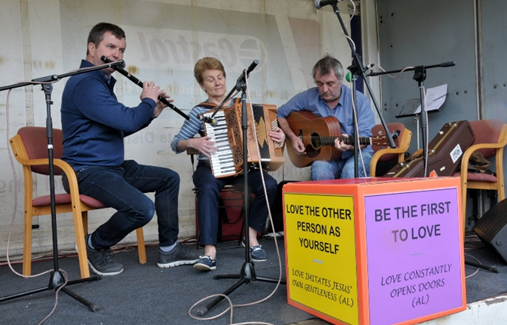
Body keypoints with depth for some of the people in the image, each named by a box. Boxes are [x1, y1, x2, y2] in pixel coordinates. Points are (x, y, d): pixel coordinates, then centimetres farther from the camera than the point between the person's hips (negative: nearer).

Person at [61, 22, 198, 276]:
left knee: (169, 178, 10)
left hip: (114, 167, 11)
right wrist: (148, 101, -4)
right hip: (87, 171, -11)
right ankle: (95, 246, 1)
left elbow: (120, 127, 23)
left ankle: (168, 249, 14)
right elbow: (127, 121, -24)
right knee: (142, 208, -29)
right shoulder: (85, 83, -18)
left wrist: (152, 113, 12)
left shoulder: (102, 82, 16)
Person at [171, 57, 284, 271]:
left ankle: (251, 236, -6)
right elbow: (176, 144, 1)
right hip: (210, 167, -2)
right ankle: (210, 252, -35)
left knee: (269, 184, -25)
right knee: (208, 188, -37)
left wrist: (277, 137, -3)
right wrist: (192, 143, -19)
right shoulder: (200, 112, 2)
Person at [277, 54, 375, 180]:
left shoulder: (359, 100, -5)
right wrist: (292, 137, -6)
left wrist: (350, 145, -33)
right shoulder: (307, 97, 0)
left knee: (350, 172, -36)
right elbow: (279, 114, 10)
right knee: (320, 171, -35)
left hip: (356, 153, -1)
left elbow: (364, 137, -10)